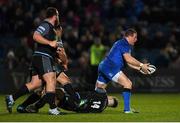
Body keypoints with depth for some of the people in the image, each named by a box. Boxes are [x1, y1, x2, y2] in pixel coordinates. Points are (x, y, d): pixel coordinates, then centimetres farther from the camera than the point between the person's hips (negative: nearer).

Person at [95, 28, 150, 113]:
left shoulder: (120, 43, 26)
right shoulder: (124, 44, -6)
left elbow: (128, 62, 25)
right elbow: (128, 59, -21)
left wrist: (140, 68, 18)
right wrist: (141, 65, -15)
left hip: (103, 67, 11)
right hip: (110, 68, -11)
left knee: (98, 91, 18)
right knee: (127, 84, -14)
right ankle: (127, 109, -18)